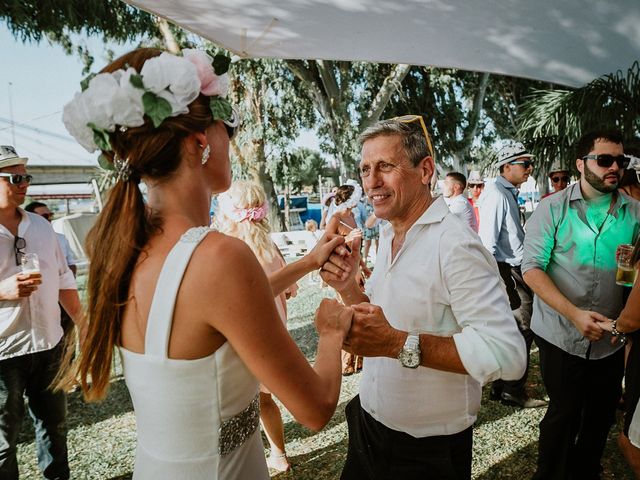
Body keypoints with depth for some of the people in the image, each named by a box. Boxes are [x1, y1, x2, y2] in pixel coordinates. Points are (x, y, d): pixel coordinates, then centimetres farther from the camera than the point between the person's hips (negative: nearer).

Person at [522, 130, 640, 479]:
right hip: (560, 335, -3)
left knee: (601, 416, 18)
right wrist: (574, 313, -23)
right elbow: (533, 268, -12)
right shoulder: (553, 208, -8)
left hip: (610, 339, 4)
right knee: (564, 414, 9)